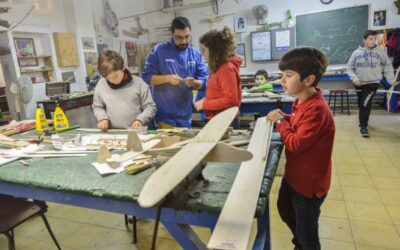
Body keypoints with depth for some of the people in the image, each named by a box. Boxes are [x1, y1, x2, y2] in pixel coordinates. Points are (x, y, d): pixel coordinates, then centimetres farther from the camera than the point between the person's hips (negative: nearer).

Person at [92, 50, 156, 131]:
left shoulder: (138, 83, -2)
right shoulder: (101, 85, 6)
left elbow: (150, 107, 3)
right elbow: (97, 107, 20)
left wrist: (140, 120, -12)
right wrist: (103, 118, 2)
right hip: (112, 133, 2)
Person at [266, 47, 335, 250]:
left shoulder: (316, 109, -31)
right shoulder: (302, 101, -2)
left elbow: (295, 144, -28)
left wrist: (280, 121, -17)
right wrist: (284, 117, -3)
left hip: (309, 182, -10)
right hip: (294, 174, 10)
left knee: (306, 233, 11)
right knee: (285, 211, 30)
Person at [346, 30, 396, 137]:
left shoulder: (380, 52, 0)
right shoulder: (356, 53, 0)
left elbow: (388, 65, 10)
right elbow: (349, 68, 2)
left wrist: (391, 79, 5)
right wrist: (354, 78, -14)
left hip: (373, 83, -2)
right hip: (359, 84, 2)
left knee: (365, 105, -15)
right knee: (361, 105, 13)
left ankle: (363, 127, -3)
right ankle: (363, 123, 35)